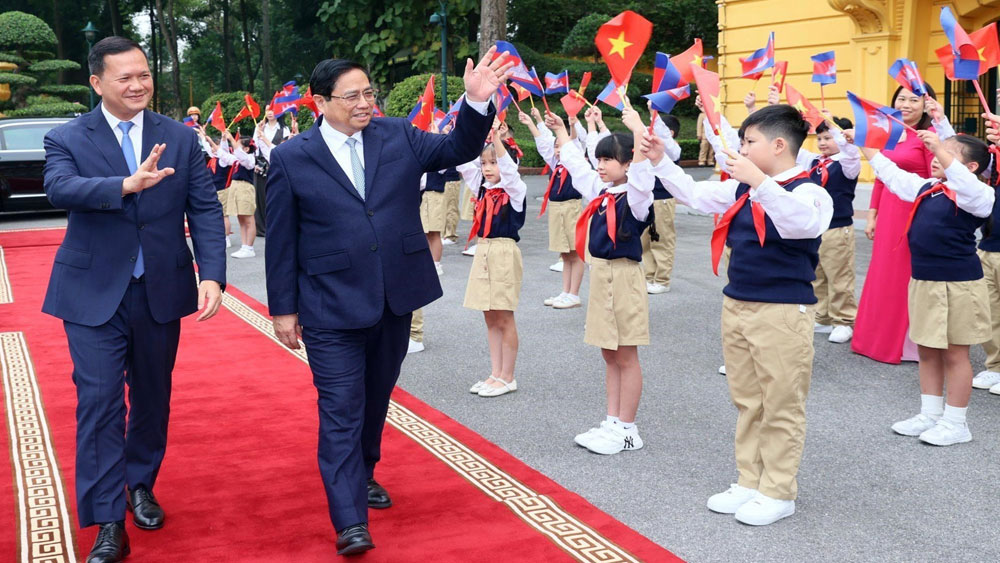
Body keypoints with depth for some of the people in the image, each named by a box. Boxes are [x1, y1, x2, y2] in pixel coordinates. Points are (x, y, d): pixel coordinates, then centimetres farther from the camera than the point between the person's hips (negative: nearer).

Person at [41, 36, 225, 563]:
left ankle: (141, 485, 38)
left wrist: (212, 275, -16)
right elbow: (59, 189, -24)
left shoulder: (181, 139, 3)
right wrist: (128, 184, -41)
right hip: (94, 293, -2)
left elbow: (205, 210, -2)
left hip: (161, 291, 3)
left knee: (152, 396, 15)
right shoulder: (66, 139, -3)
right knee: (100, 402, -5)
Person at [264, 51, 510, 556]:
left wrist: (477, 102, -17)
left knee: (376, 399, 20)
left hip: (395, 301, 4)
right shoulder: (291, 158, -5)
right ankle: (349, 522, -3)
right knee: (341, 410, -4)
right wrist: (283, 308, -2)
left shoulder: (399, 136, 4)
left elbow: (459, 150, 2)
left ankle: (363, 473, 42)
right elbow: (281, 241, -2)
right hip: (331, 309, -4)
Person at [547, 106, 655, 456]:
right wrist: (559, 130, 25)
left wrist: (637, 127, -38)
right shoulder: (599, 190, 10)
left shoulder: (636, 194, -11)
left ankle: (627, 430, 9)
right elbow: (574, 161, 23)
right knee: (609, 355, 13)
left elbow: (642, 166, -31)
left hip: (624, 276, -8)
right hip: (599, 274, 8)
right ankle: (612, 423, 22)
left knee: (626, 356, 1)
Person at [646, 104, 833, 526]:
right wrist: (660, 162, 11)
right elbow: (695, 194, 20)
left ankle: (778, 493, 14)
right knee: (747, 403, 16)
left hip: (783, 312, -8)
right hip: (736, 306, 8)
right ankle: (749, 482, 27)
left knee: (781, 406, 4)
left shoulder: (808, 191, -15)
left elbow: (803, 223, -37)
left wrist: (760, 181, -44)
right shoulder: (742, 189, 9)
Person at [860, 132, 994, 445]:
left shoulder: (977, 195, -12)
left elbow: (965, 183, -34)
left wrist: (939, 148, -42)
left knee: (955, 353, 4)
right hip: (922, 281, 7)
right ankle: (930, 414, 27)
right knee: (927, 350, 15)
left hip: (958, 284, -7)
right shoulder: (925, 187, 9)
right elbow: (890, 173, 16)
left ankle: (955, 423, 16)